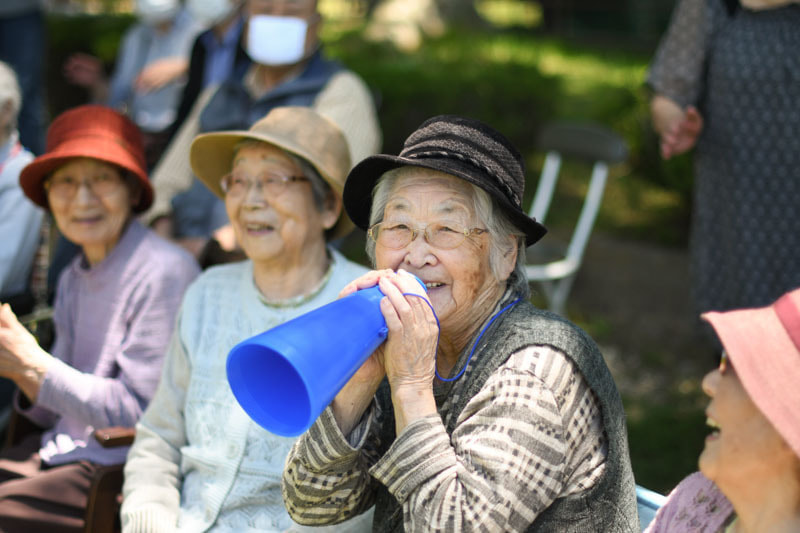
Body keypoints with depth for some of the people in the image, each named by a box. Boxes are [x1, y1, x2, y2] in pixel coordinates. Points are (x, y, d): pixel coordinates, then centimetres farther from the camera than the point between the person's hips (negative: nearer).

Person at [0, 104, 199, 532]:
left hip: (122, 468, -8)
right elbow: (57, 413, 16)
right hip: (61, 452, 8)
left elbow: (141, 412, -16)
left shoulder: (164, 272, -13)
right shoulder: (74, 278, 13)